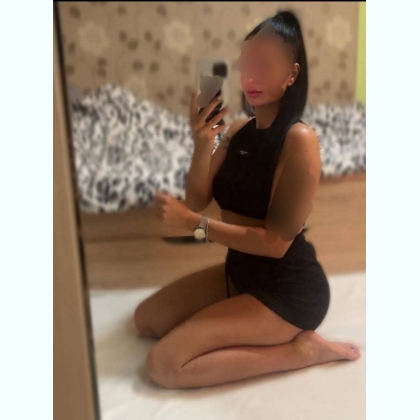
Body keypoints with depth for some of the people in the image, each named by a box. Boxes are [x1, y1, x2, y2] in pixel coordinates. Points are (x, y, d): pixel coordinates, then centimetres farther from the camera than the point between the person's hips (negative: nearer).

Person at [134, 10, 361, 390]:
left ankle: (300, 349, -4)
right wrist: (202, 144, -18)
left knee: (163, 365, -14)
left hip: (288, 289, -8)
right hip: (239, 271, 8)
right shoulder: (239, 130, 2)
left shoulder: (300, 139, -21)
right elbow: (198, 200, -2)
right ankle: (263, 336, 11)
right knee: (146, 319, 12)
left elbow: (276, 241, -23)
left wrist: (192, 223, -22)